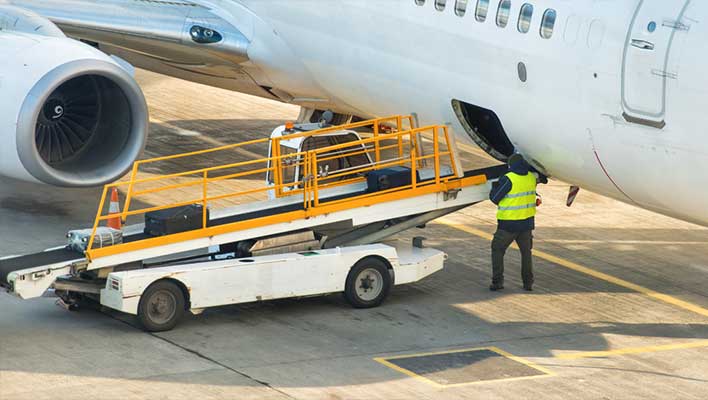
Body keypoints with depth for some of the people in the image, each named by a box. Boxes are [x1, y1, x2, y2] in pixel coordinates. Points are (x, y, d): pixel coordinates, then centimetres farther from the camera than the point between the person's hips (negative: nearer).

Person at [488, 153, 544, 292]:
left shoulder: (508, 179, -17)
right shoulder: (532, 177, 0)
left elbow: (495, 198, -10)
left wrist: (494, 187, 10)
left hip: (509, 224, -5)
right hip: (527, 223, 5)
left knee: (497, 250, 8)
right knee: (526, 252, 18)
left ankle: (497, 281, 0)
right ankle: (528, 283, 17)